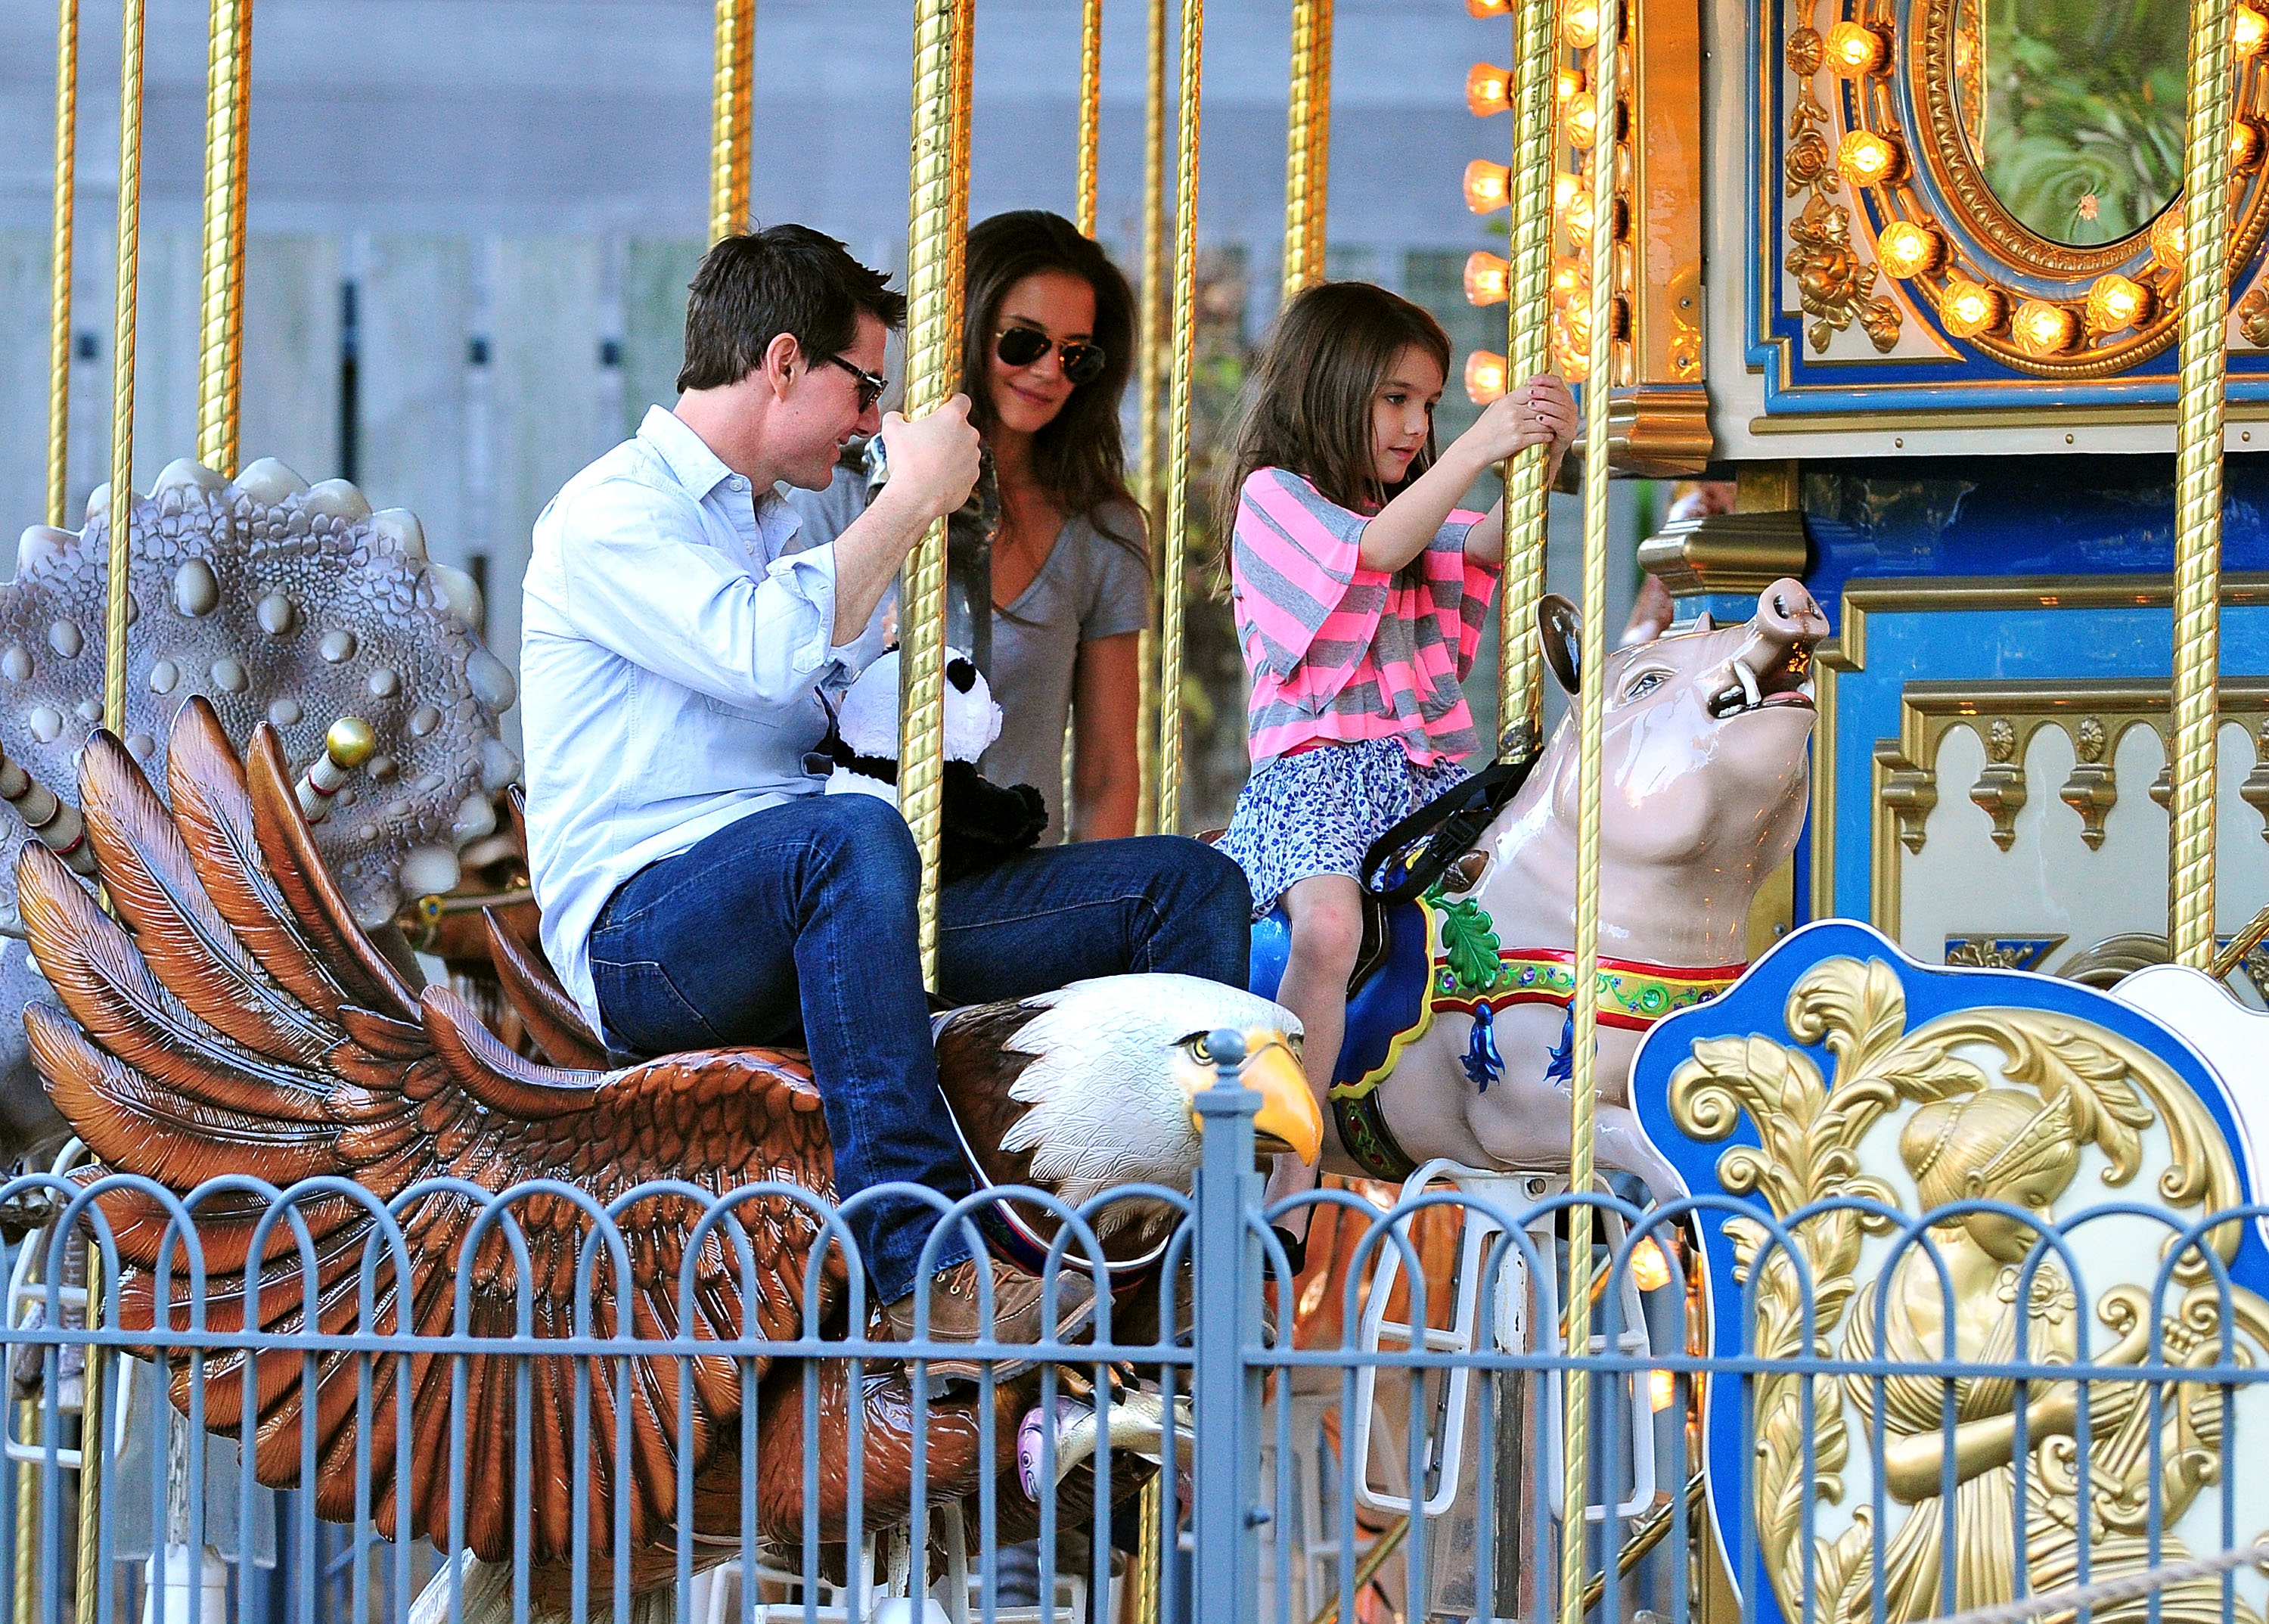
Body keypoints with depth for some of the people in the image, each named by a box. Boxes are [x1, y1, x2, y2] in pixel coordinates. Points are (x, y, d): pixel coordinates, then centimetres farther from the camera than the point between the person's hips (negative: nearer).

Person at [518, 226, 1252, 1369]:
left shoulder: (783, 532, 27)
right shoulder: (608, 513, -4)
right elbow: (763, 653, -22)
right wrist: (913, 498, -13)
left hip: (809, 915, 9)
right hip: (643, 932, -9)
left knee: (1190, 885, -3)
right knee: (849, 839, -43)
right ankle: (924, 1272, -49)